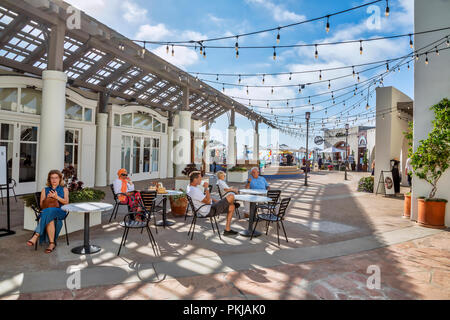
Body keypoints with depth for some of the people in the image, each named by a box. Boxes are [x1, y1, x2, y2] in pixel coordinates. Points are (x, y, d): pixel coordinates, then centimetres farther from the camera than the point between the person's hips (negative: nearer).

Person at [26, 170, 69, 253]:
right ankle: (52, 243, -39)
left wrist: (57, 197, -14)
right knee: (50, 219, -38)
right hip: (47, 211, 2)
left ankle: (36, 236, -40)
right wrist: (47, 198, -6)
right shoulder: (44, 190, 24)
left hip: (60, 211, -2)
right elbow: (41, 205, 15)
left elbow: (66, 202, 3)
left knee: (48, 212, -38)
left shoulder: (64, 189, 19)